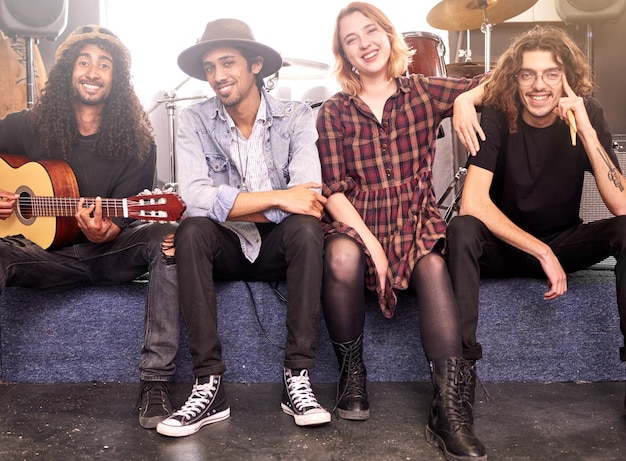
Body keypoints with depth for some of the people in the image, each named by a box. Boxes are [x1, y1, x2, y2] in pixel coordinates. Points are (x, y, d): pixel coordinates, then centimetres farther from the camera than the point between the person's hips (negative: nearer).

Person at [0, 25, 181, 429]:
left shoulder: (137, 142, -2)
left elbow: (124, 216, -5)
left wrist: (104, 232, -29)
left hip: (107, 250, 0)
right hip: (45, 252, 0)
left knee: (168, 238, -32)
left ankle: (155, 382, -32)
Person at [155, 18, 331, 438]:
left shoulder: (296, 117, -6)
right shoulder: (195, 122, -4)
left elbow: (307, 201, -22)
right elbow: (194, 198, -22)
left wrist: (227, 205, -22)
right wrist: (276, 198, -25)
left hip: (279, 246, 0)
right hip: (225, 248, 1)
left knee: (306, 227, -31)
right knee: (192, 231, -30)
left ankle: (297, 379, -25)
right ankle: (209, 385, -27)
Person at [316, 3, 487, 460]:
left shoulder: (424, 92, 8)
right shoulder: (334, 111, 4)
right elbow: (333, 190, -4)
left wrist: (467, 100, -13)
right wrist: (369, 242, -18)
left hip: (416, 219, 1)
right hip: (354, 221, -1)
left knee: (433, 265, -31)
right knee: (341, 258, -34)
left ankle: (450, 409, -33)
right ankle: (351, 372, -11)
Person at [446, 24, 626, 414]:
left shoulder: (587, 114, -13)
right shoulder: (498, 116, -17)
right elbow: (472, 203, -29)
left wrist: (585, 130, -33)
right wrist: (542, 252, -32)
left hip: (566, 243, 2)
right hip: (503, 244, -2)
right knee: (462, 229, -33)